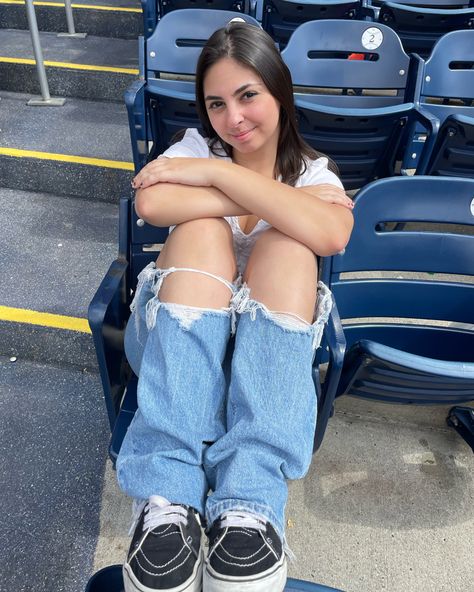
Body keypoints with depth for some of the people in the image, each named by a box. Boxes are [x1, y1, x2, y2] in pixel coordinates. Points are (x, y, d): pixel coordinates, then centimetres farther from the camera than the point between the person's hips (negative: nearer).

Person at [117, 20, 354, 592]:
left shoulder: (313, 173, 4)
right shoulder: (197, 148, 5)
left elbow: (332, 233, -23)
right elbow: (150, 203, -20)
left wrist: (220, 174, -20)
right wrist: (268, 203, -17)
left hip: (269, 345, 0)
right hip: (177, 336, 0)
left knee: (286, 247, -27)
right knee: (201, 231, -27)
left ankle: (251, 504, -35)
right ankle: (167, 500, -36)